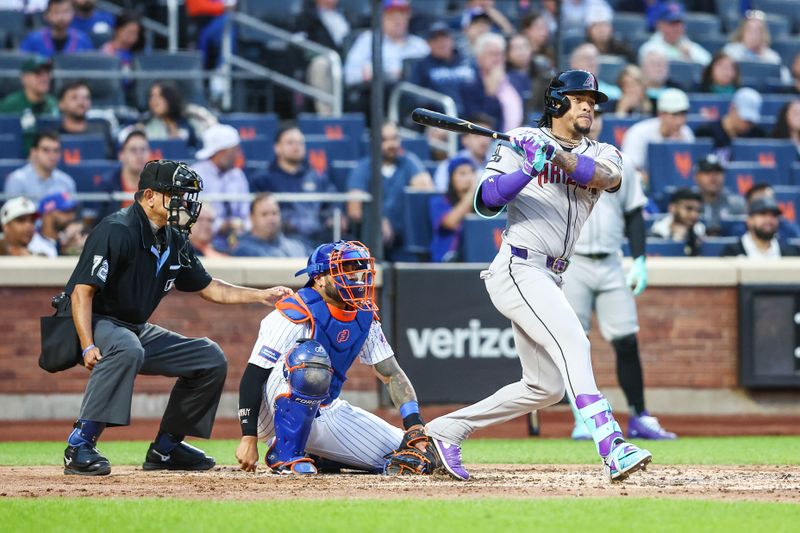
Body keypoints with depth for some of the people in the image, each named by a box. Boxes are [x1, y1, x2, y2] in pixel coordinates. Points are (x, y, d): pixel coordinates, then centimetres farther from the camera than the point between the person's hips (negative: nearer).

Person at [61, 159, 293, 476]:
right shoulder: (117, 231, -19)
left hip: (137, 330, 9)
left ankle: (166, 447, 12)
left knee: (211, 359, 6)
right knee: (127, 349, -41)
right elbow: (82, 291, -23)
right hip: (94, 325, -9)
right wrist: (88, 347, -31)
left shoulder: (175, 241, 8)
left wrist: (262, 296, 10)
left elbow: (207, 288, 19)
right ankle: (80, 445, -37)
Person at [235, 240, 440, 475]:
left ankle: (317, 456, 13)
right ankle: (286, 455, -23)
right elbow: (253, 376, -21)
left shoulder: (365, 317, 2)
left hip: (326, 410, 7)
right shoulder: (297, 314, -20)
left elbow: (393, 375, 5)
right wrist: (249, 437, -27)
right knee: (311, 356, -37)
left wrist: (415, 426, -10)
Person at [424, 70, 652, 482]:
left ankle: (448, 429, 22)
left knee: (546, 387, 12)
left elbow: (608, 176, -12)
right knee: (573, 345, -26)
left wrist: (557, 155, -27)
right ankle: (612, 448, -40)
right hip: (518, 269, -8)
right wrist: (530, 170, -24)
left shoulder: (601, 154, 14)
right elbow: (486, 201, -10)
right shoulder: (522, 142, 1)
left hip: (548, 278, 8)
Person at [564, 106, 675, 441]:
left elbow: (634, 215, 13)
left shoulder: (619, 164, 11)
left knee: (627, 342, 0)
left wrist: (639, 261, 3)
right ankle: (582, 419, 2)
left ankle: (639, 418, 5)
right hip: (571, 265, -3)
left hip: (611, 264, 3)